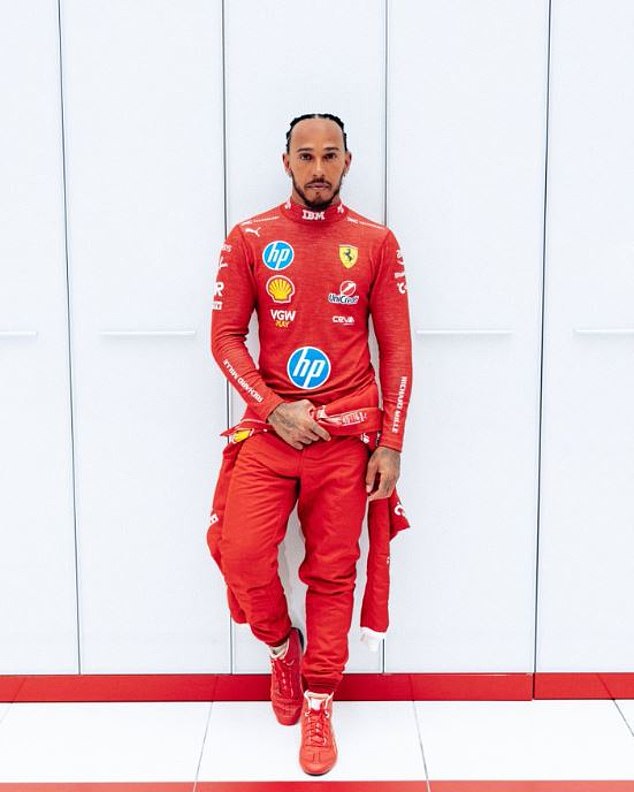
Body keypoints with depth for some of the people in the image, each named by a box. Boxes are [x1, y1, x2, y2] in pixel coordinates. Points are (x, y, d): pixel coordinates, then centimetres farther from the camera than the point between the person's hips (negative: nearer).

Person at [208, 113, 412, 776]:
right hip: (269, 428, 0)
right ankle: (282, 647, 23)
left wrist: (391, 444, -2)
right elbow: (225, 336, 1)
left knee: (332, 572, 5)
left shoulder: (375, 243, 4)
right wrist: (275, 409, -11)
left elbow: (396, 348, 3)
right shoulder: (249, 240, 3)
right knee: (241, 555, -9)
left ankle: (318, 705, 22)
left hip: (347, 435, 0)